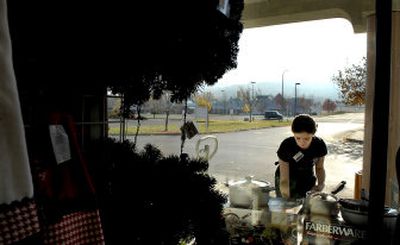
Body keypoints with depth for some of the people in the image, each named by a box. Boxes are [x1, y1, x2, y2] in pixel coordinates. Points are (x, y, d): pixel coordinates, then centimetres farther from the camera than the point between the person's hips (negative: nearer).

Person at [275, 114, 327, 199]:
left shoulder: (319, 145, -21)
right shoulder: (286, 146, -29)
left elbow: (319, 167, -1)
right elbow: (284, 180, -28)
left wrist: (321, 183, -19)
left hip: (308, 180, 3)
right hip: (289, 179, -3)